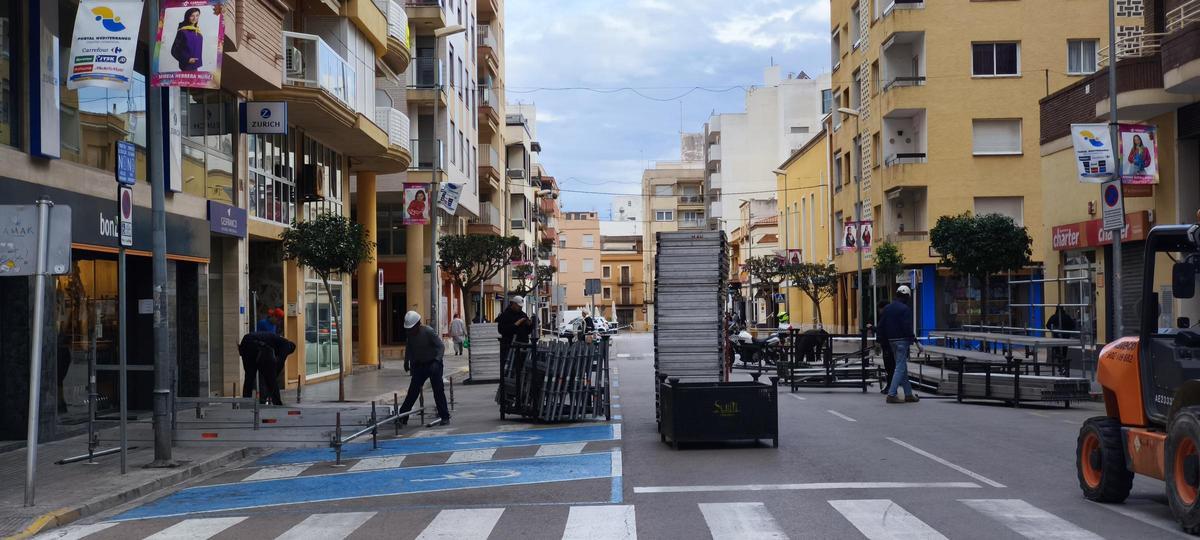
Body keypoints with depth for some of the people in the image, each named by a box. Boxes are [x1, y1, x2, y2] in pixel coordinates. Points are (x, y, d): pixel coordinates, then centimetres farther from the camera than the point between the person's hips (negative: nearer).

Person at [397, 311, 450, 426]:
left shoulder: (429, 332, -20)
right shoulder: (410, 334, -2)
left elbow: (441, 346, -20)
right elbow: (409, 348, 15)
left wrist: (437, 361, -31)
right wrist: (407, 362, 9)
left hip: (433, 363, -5)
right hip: (419, 365, 5)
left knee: (438, 391, -5)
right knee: (412, 391, 3)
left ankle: (445, 417, 2)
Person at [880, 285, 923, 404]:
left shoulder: (887, 308, 11)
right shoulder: (905, 309, -13)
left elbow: (881, 326, 11)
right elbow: (907, 328, -19)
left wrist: (885, 339, 18)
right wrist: (916, 342, -14)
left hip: (891, 341, 8)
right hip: (902, 341, -8)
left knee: (903, 368, 15)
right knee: (900, 367, -5)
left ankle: (908, 394, 19)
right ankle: (891, 394, -10)